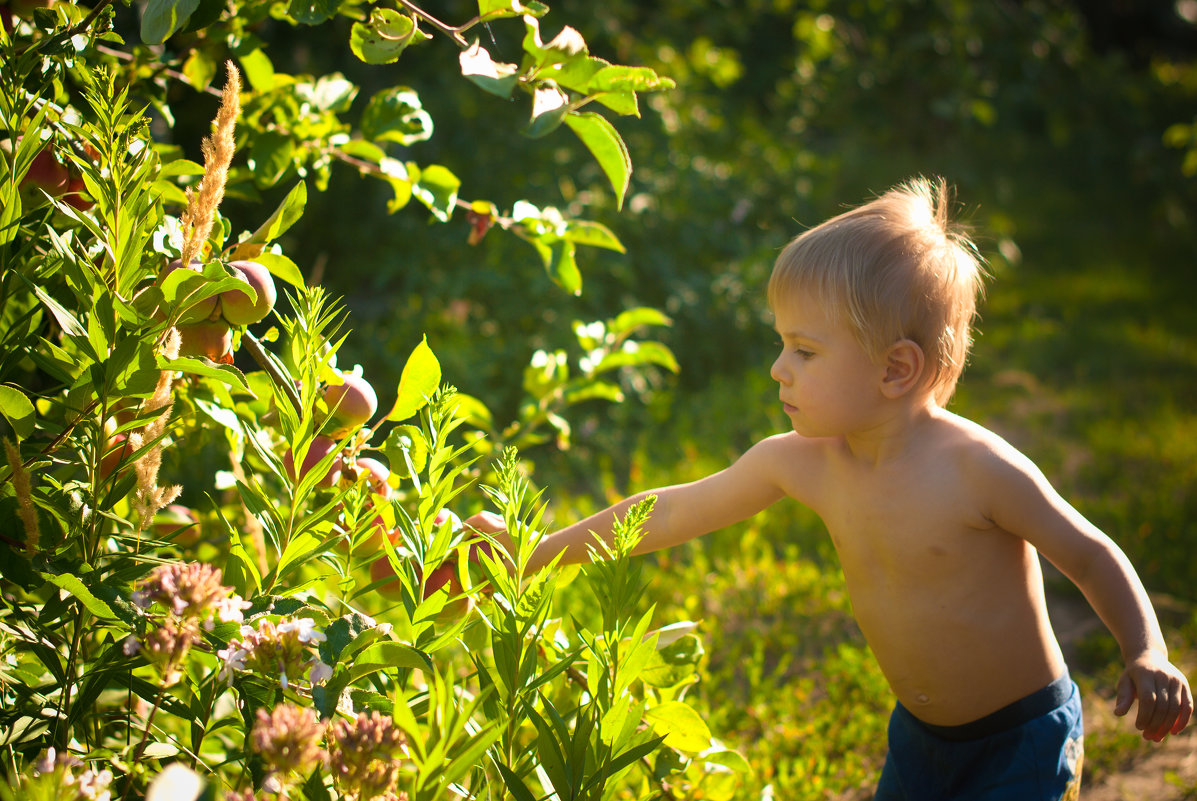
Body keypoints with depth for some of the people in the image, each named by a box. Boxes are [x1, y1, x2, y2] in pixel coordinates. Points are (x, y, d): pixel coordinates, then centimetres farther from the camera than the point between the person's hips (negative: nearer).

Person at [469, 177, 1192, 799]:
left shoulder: (978, 467, -25)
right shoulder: (800, 462, -10)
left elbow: (1091, 556, -13)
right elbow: (677, 511, 0)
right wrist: (541, 552, 3)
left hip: (1025, 742, -5)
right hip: (921, 736, 6)